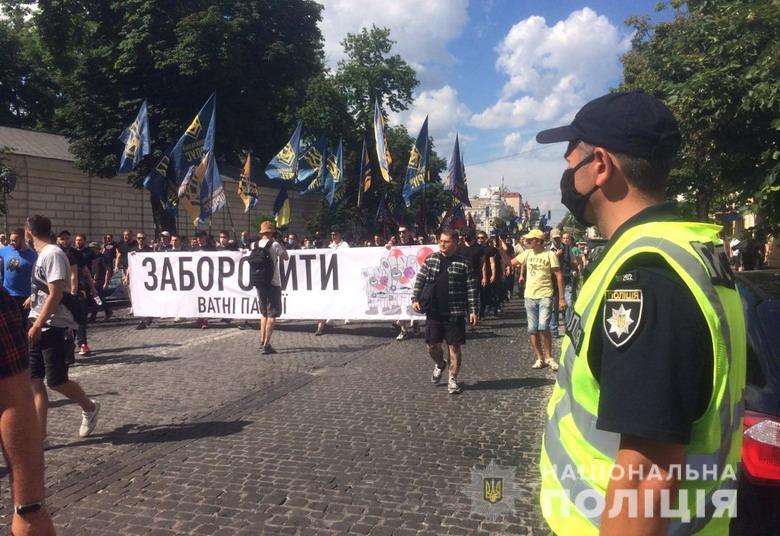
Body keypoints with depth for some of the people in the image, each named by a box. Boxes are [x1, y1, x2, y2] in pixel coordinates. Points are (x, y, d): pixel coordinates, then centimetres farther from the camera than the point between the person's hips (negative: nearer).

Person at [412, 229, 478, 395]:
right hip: (433, 312, 3)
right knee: (432, 346, 9)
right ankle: (440, 364, 40)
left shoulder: (463, 263, -4)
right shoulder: (431, 259, 5)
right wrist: (415, 299, -3)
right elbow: (420, 280, 7)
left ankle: (452, 379, 17)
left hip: (455, 313, -3)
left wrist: (473, 310, -8)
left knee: (454, 347, 3)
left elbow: (471, 288, -4)